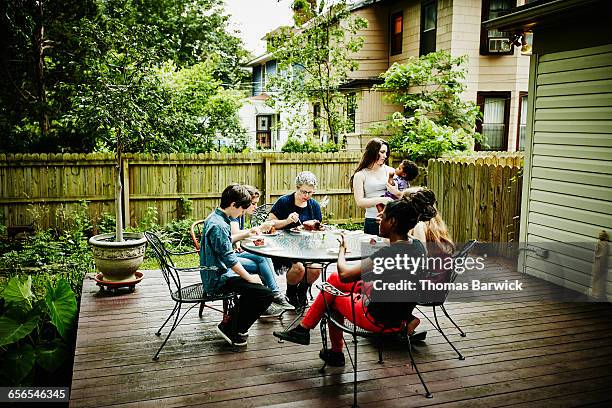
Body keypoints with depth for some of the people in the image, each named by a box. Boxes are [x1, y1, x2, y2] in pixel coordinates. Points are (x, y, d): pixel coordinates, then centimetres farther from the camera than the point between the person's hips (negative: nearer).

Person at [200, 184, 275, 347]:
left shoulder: (214, 217, 9)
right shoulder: (219, 225, -24)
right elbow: (230, 259, -24)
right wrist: (249, 278, -16)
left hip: (215, 273, 11)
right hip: (219, 279, -11)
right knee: (266, 294, -17)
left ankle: (233, 320, 27)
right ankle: (230, 328, -1)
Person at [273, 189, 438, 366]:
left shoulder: (389, 253, -29)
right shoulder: (417, 245, -4)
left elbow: (344, 274, -26)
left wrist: (342, 249, -7)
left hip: (379, 320, -8)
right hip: (400, 314, 8)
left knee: (333, 296, 19)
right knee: (333, 279, 17)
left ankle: (336, 353, 35)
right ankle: (304, 328, 26)